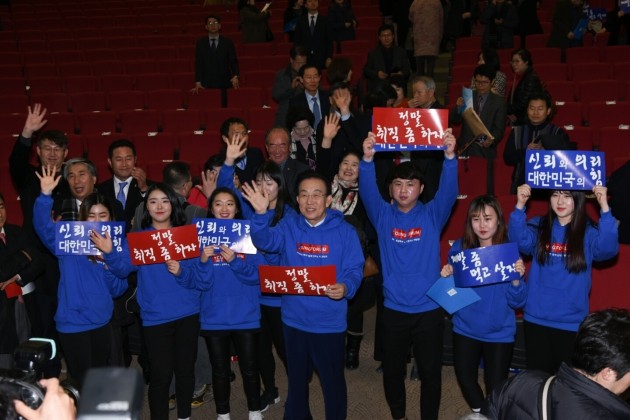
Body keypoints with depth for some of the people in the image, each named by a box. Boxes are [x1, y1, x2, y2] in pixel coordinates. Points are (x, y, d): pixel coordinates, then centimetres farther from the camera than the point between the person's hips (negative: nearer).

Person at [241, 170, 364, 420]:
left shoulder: (344, 231, -7)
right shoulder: (288, 227, 0)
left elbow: (354, 271, -8)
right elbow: (265, 241, -18)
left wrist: (346, 288, -30)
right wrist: (261, 214, -36)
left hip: (330, 322, -3)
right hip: (294, 319, 3)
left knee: (332, 381, 11)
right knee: (296, 379, 21)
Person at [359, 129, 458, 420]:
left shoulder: (432, 215, -2)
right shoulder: (382, 215, 0)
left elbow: (449, 191, -17)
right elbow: (368, 192, -17)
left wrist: (450, 156, -35)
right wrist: (367, 159, -35)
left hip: (429, 310, -1)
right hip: (393, 310, 1)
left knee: (430, 372, 9)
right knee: (392, 371, 16)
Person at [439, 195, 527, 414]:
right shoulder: (459, 248, -8)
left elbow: (517, 302, -11)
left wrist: (517, 278, -29)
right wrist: (446, 277, -18)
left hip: (499, 333, -2)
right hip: (465, 330, 2)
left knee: (496, 388, 12)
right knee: (465, 380, 18)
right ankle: (480, 413, 47)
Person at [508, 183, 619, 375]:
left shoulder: (589, 232, -4)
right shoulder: (539, 226, 2)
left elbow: (608, 248, -23)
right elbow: (520, 241, -17)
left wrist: (604, 208, -33)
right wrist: (520, 206, -30)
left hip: (571, 322, -2)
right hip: (536, 319, 2)